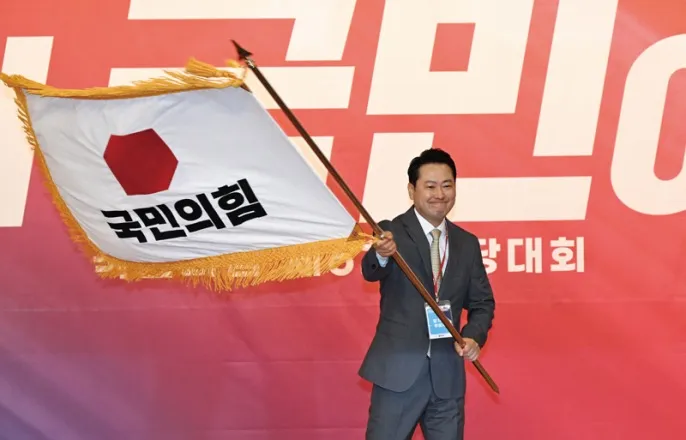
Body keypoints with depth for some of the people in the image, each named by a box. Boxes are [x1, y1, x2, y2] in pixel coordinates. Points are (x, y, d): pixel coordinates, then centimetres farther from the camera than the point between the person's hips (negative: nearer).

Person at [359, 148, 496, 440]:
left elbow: (482, 302, 14)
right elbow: (371, 272, -24)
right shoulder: (392, 232, -5)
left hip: (448, 375, 5)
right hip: (399, 372, -4)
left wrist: (474, 336, -7)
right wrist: (381, 255, -48)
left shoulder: (467, 243, 10)